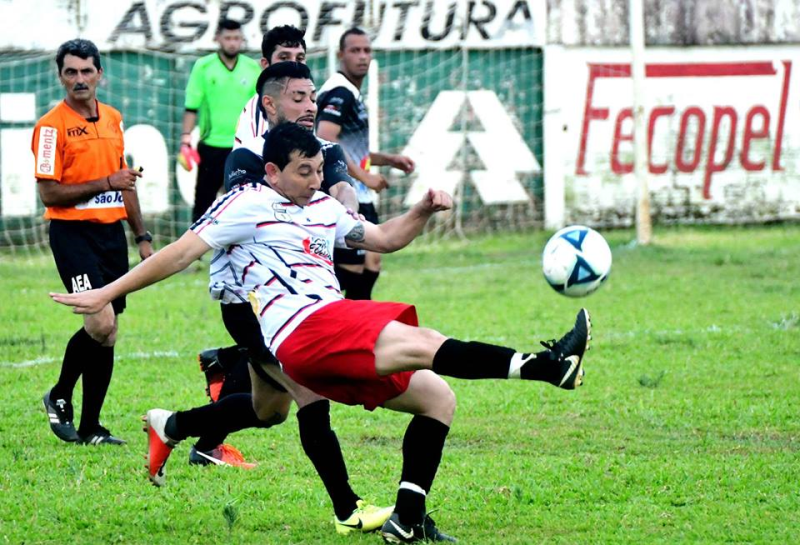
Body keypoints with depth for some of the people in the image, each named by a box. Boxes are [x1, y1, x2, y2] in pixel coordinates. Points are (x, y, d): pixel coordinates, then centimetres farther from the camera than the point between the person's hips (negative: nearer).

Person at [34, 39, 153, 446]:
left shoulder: (112, 119, 13)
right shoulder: (52, 126, -8)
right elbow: (48, 194, -13)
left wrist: (142, 236, 20)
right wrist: (105, 184, -18)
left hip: (112, 231, 7)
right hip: (72, 233, -7)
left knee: (107, 332, 5)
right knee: (101, 324, -19)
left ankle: (90, 428, 12)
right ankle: (60, 398, 3)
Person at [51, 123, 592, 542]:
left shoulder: (324, 209, 24)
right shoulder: (249, 204, 3)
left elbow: (384, 238, 35)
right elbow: (181, 253, 2)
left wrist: (423, 210, 15)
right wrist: (105, 295, -1)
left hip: (339, 341, 9)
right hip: (303, 330, -9)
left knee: (438, 397, 6)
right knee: (422, 345, -28)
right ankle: (548, 365, -44)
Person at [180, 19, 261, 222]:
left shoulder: (253, 68, 4)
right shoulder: (203, 66, -2)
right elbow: (191, 107, -3)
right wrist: (186, 139, -12)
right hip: (211, 145, -2)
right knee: (204, 200, 4)